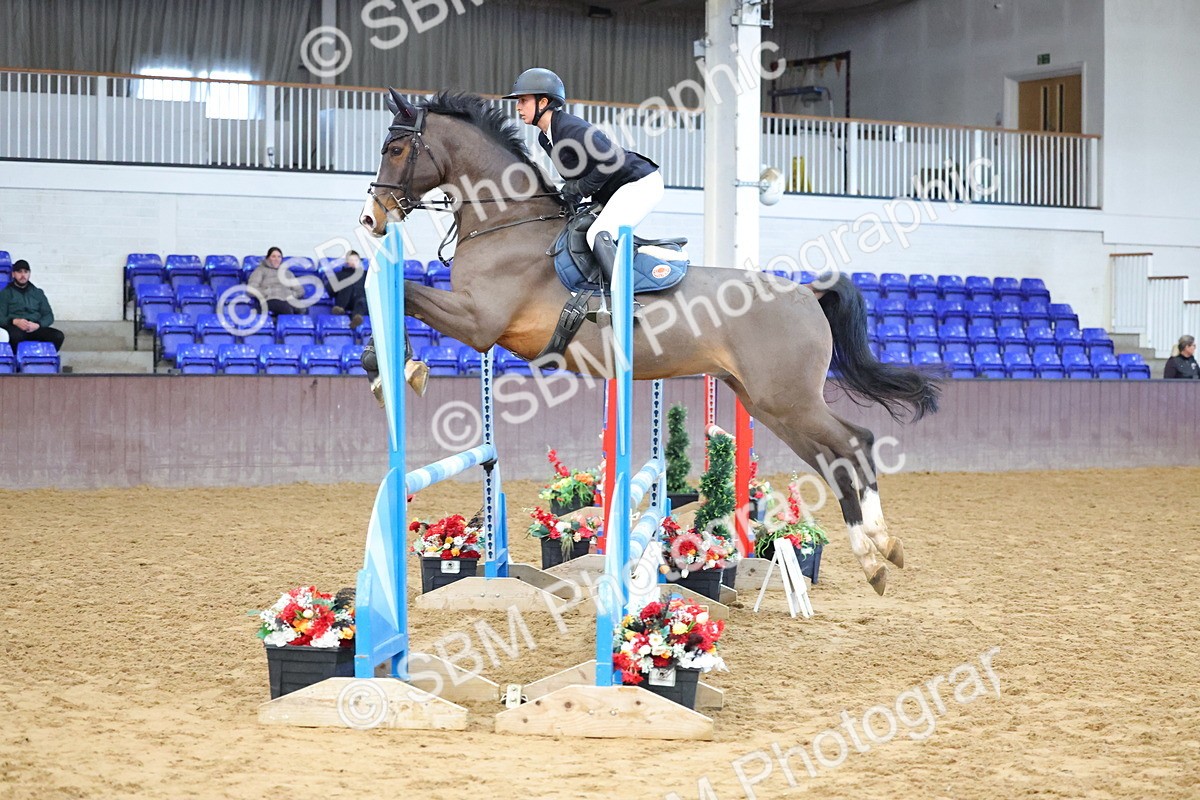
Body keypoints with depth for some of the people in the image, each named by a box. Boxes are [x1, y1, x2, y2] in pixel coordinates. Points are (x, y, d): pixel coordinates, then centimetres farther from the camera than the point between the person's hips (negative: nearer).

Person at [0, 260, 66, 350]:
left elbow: (49, 316, 16)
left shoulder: (38, 293, 23)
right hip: (15, 329, -3)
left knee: (58, 336, -27)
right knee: (16, 335, -41)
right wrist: (15, 321, -17)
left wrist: (37, 325, -7)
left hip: (36, 329, 3)